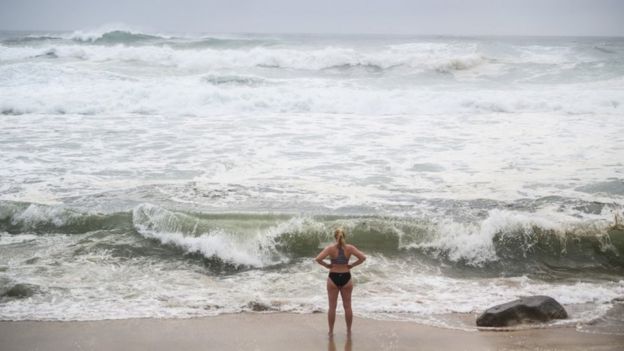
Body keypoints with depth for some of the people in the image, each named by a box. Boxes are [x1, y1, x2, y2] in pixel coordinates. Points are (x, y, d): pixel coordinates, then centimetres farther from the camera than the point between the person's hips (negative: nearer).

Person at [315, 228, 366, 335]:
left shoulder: (330, 248, -11)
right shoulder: (350, 248, -8)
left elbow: (318, 259, -20)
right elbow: (363, 258, -13)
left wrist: (327, 265, -5)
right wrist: (352, 265, -4)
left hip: (333, 278, -1)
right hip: (346, 278, 1)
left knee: (332, 307, 9)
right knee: (347, 306, 13)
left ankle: (331, 331, 15)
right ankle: (349, 331, 20)